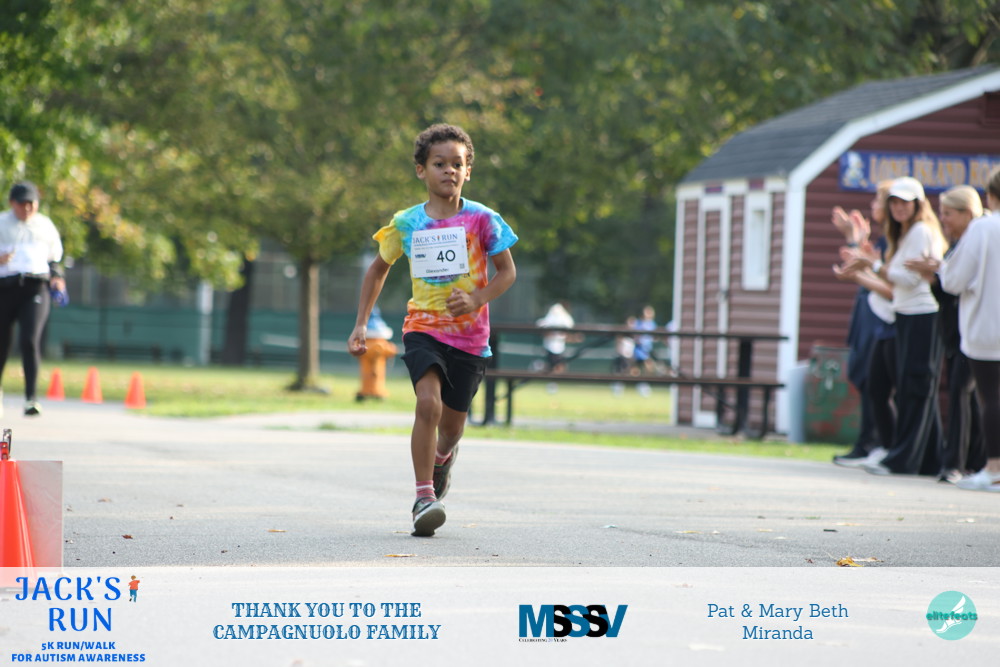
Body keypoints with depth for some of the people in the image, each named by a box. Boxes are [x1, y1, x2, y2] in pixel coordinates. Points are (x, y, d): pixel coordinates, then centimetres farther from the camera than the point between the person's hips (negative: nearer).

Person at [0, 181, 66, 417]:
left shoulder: (45, 225, 17)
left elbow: (54, 256, 27)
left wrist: (56, 277, 9)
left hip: (36, 289, 0)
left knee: (30, 340, -18)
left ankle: (31, 397, -19)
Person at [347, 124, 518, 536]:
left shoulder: (481, 220, -6)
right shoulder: (406, 224, -1)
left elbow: (507, 272, 2)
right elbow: (378, 270, 15)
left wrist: (476, 300, -17)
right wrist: (360, 324, 9)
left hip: (469, 335, 0)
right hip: (423, 327, 0)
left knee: (452, 423, 11)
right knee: (428, 403, -24)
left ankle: (443, 455, 49)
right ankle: (424, 498, -21)